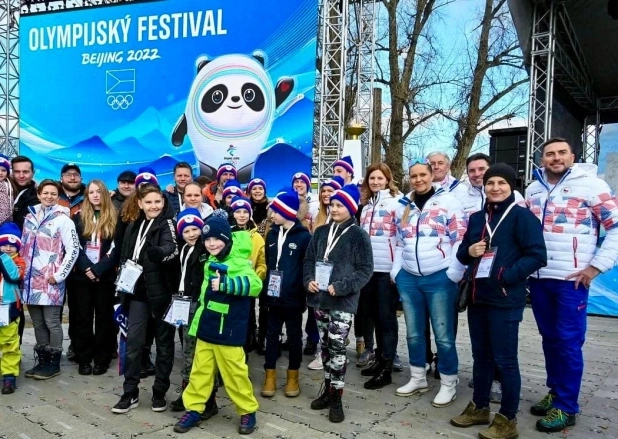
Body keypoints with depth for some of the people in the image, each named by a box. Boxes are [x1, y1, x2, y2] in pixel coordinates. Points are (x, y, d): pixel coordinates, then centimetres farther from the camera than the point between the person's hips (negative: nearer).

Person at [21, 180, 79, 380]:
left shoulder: (63, 219, -5)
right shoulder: (30, 217, 13)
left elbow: (73, 250, -9)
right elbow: (23, 247, 18)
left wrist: (59, 275, -11)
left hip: (51, 280, -6)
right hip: (31, 279, 6)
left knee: (52, 322, 1)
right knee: (38, 323, 13)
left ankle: (53, 362, 12)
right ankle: (42, 360, 25)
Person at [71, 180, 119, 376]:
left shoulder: (114, 218, 2)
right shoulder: (79, 217, 8)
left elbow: (116, 248, -4)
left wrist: (99, 269, -14)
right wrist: (87, 268, -13)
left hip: (105, 276, -1)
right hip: (82, 275, 2)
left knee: (104, 317, 4)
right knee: (83, 317, 5)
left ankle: (102, 359, 12)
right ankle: (84, 359, 14)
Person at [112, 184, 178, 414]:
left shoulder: (168, 224, -7)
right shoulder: (133, 227, 11)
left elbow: (172, 248, -27)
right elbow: (124, 258, 18)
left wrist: (158, 252, -49)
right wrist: (123, 287, 13)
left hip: (162, 291, -5)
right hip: (138, 291, 5)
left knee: (164, 342, 6)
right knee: (133, 341, 5)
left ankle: (159, 393, 18)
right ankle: (130, 393, 17)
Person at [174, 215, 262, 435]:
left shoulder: (239, 263, -16)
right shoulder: (210, 263, 11)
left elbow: (255, 284, -31)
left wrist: (225, 283, -38)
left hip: (228, 332, -7)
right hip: (205, 329, 7)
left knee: (234, 373, 3)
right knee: (200, 371, 13)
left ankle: (248, 411, 20)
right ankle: (194, 409, 26)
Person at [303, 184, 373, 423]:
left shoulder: (358, 235, -5)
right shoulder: (321, 232, 9)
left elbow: (365, 269, -8)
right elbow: (308, 259, 14)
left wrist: (341, 287, -18)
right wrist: (309, 280, -5)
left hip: (343, 301, -5)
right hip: (319, 298, 5)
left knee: (337, 347, -4)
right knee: (325, 345, 13)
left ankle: (336, 397, 7)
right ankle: (328, 390, 26)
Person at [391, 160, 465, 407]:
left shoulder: (448, 202, -3)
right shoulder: (403, 207, 13)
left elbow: (460, 240, -7)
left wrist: (454, 273, -13)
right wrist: (396, 271, 8)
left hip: (439, 278, -5)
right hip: (408, 278, 5)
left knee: (443, 334, 2)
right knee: (413, 332, 14)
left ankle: (448, 384, 18)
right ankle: (418, 378, 30)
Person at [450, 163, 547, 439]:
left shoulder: (522, 216, -7)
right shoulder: (477, 218, 13)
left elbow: (537, 256, -14)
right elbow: (462, 254, 18)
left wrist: (505, 276, -21)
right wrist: (468, 251, -5)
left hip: (505, 300, -6)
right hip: (476, 297, 6)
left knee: (504, 359, 2)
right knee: (481, 355, 16)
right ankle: (479, 407, 31)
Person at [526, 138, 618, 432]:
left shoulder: (590, 184, -5)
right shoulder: (533, 189, 11)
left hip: (571, 280, -5)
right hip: (538, 279, 5)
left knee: (568, 343, 1)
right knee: (550, 339, 14)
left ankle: (566, 407, 12)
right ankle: (555, 393, 28)